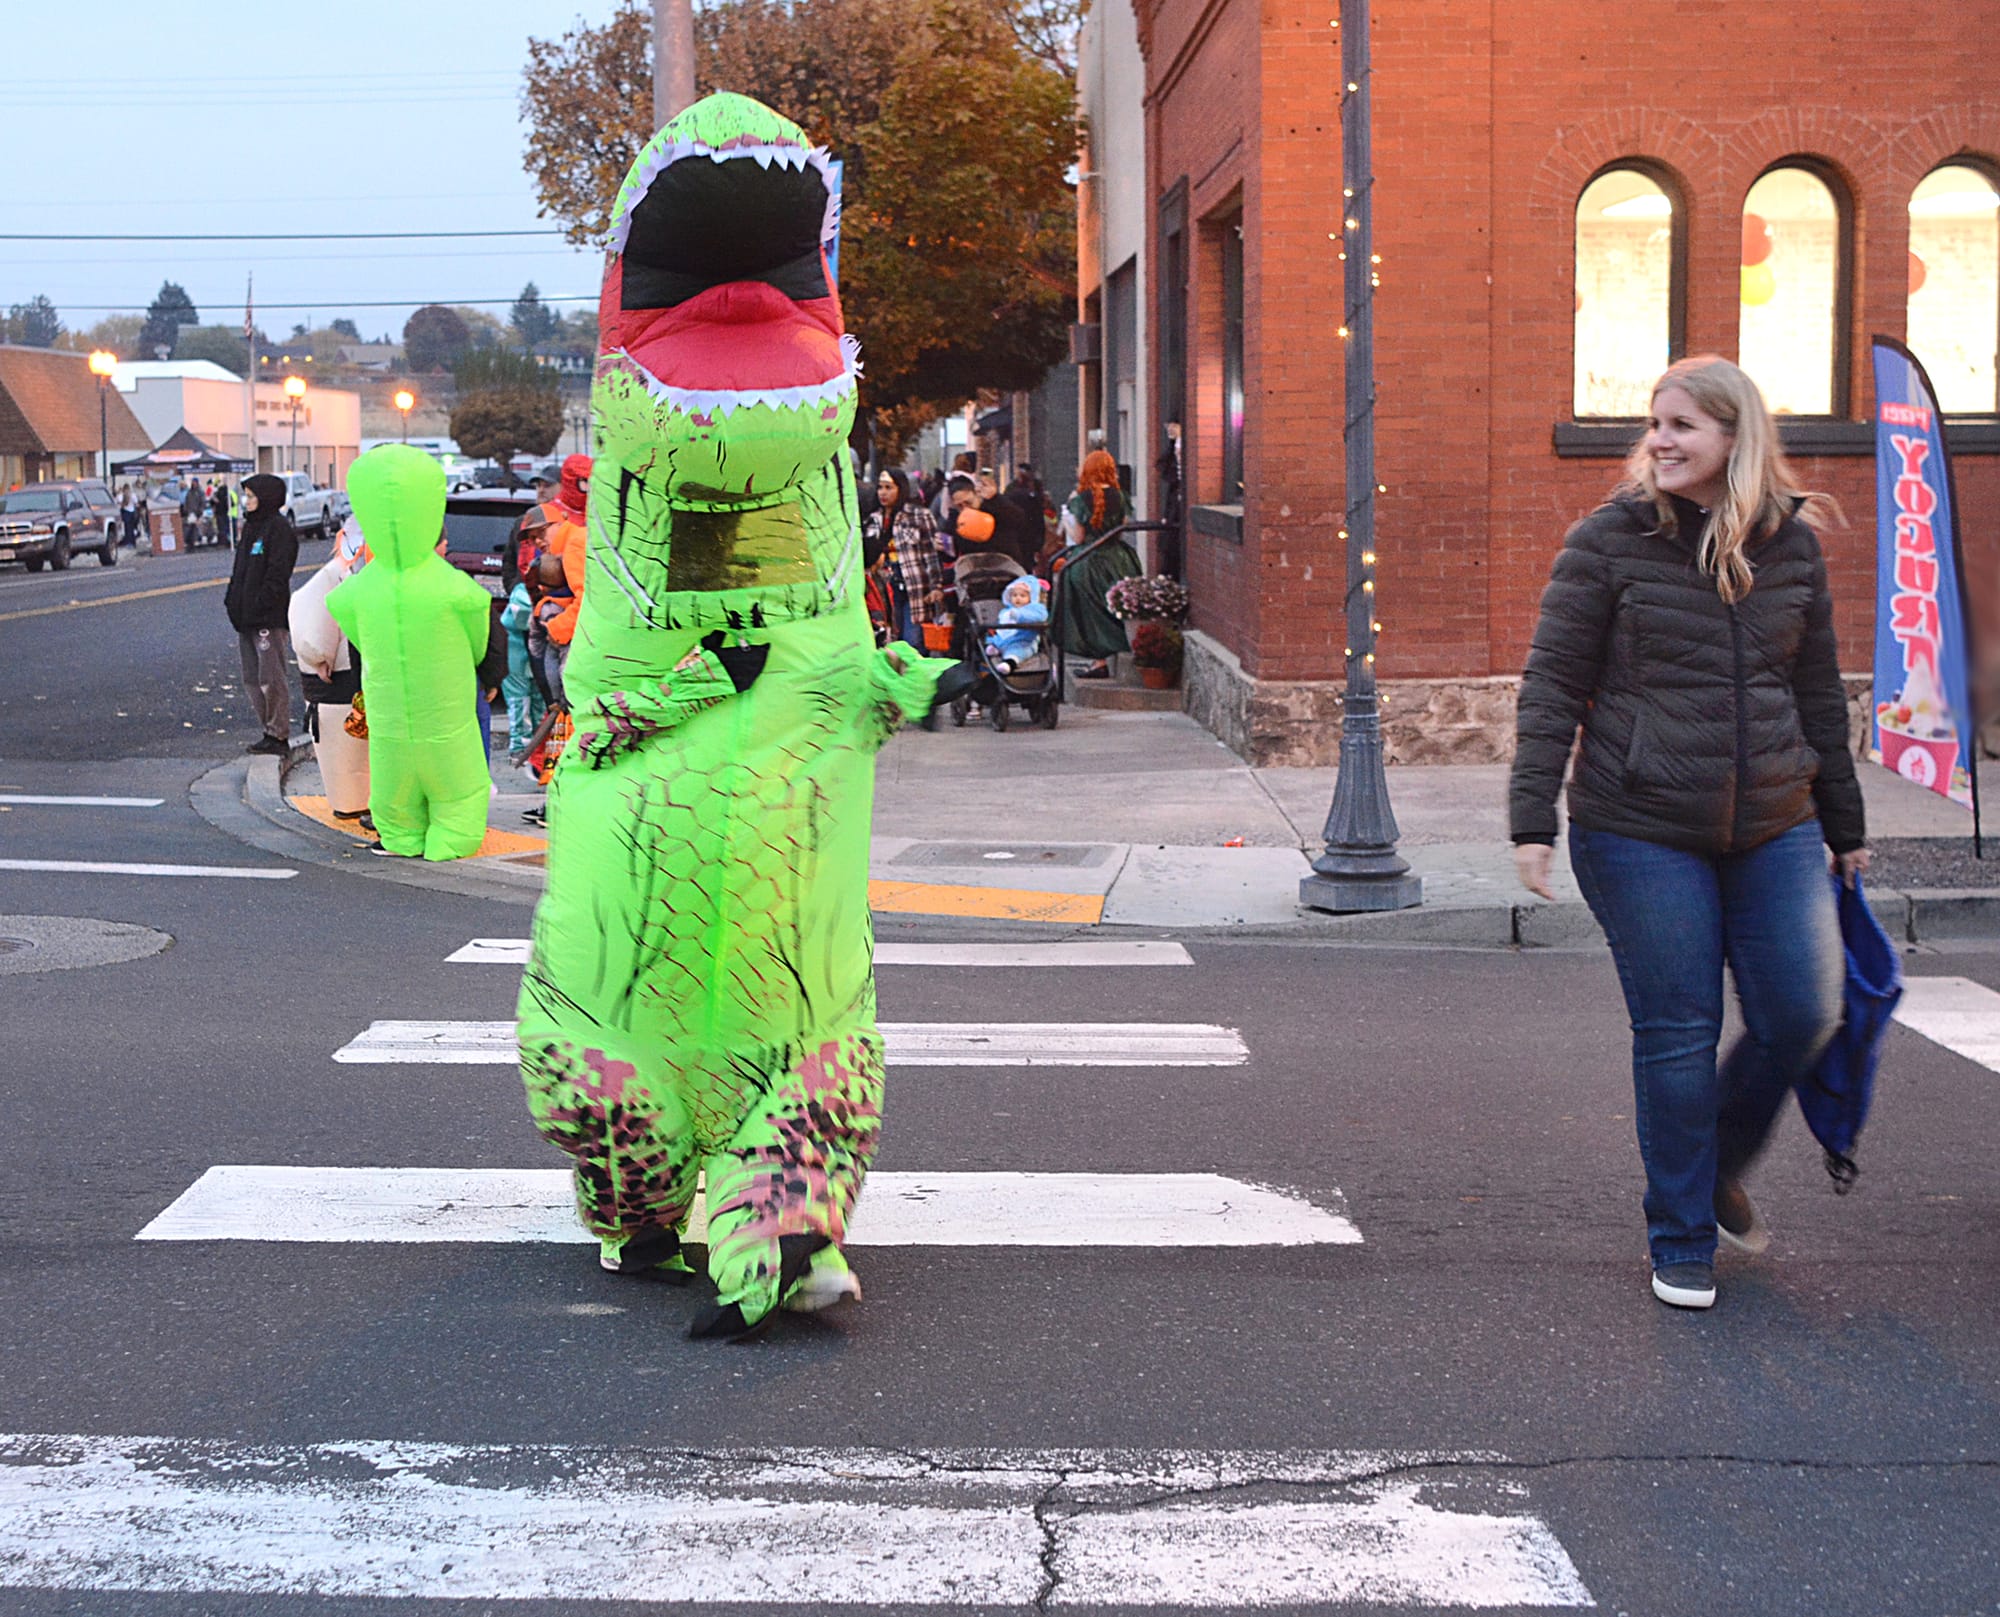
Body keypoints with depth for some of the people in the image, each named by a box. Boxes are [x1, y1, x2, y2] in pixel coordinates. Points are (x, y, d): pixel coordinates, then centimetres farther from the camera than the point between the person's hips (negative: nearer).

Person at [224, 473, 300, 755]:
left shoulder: (279, 528, -10)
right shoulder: (251, 527, 17)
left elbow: (277, 574, -16)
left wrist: (260, 605, -20)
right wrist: (232, 601, 12)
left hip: (269, 618, -10)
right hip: (247, 619, 10)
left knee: (272, 679, -6)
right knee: (253, 679, 11)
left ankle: (279, 736, -1)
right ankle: (268, 732, 17)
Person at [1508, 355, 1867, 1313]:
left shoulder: (1792, 544, 6)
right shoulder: (1611, 541, -4)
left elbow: (1817, 691, 15)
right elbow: (1552, 685, -4)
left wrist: (1843, 824, 19)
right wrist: (1533, 818, -11)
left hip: (1774, 829, 4)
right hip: (1644, 831, -4)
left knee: (1802, 1016, 1)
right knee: (1677, 1034, 0)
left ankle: (1719, 1168, 30)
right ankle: (1681, 1242, 16)